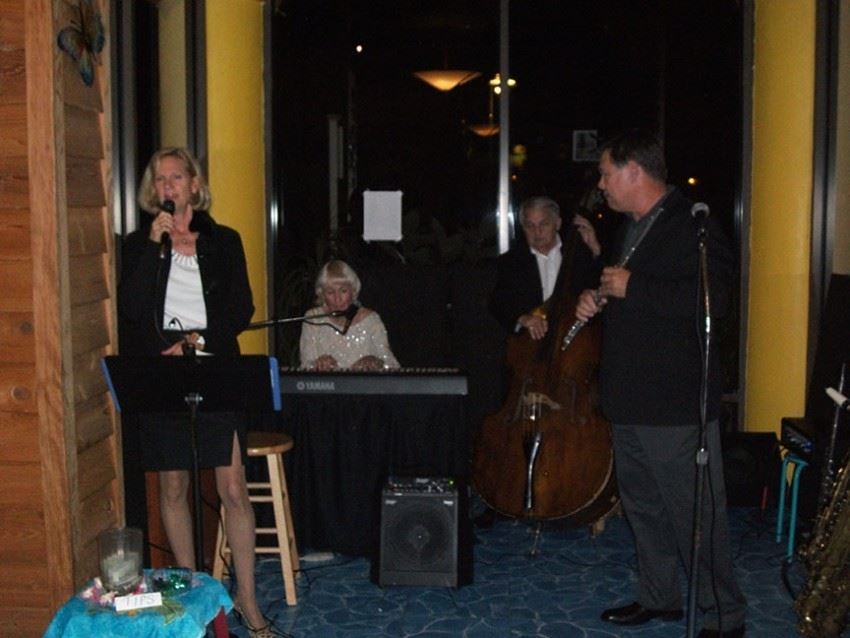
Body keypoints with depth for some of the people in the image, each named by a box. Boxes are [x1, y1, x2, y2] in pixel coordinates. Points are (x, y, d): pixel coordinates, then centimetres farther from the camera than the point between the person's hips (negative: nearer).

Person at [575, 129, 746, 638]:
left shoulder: (693, 223, -14)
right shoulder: (630, 229, 16)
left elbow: (715, 299, -27)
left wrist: (632, 288, -24)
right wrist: (599, 299, 8)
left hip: (676, 404, -9)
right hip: (630, 399, 10)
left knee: (695, 514, -1)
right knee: (643, 505, 18)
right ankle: (659, 597, 33)